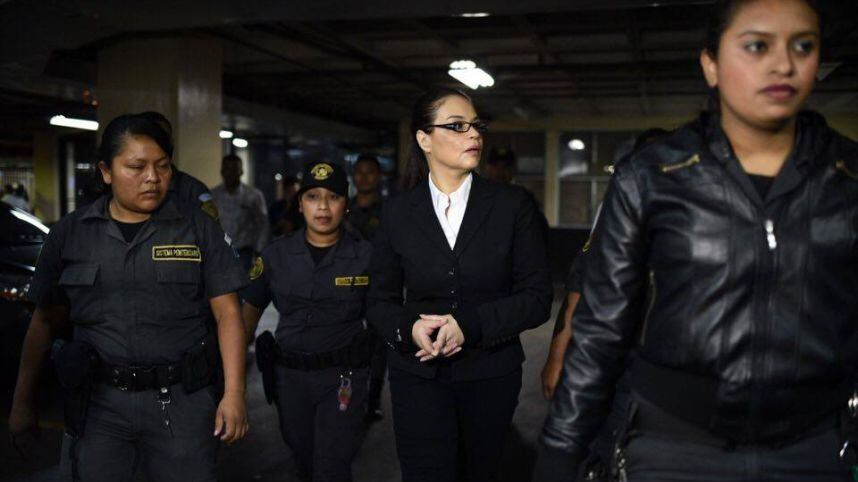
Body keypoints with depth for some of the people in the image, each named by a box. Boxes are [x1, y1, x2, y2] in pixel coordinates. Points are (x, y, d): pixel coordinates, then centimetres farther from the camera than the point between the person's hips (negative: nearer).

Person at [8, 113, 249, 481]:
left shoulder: (199, 230, 0)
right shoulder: (69, 234, 4)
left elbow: (227, 313, -3)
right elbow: (45, 322, 10)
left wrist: (234, 394, -10)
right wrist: (22, 402, 11)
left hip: (182, 401, -1)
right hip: (100, 403, 2)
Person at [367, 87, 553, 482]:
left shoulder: (513, 206, -3)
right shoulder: (398, 213, 0)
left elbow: (538, 297, -5)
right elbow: (380, 299, 4)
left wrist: (471, 324, -18)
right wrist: (408, 328, -17)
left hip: (491, 373, 1)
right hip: (419, 373, 0)